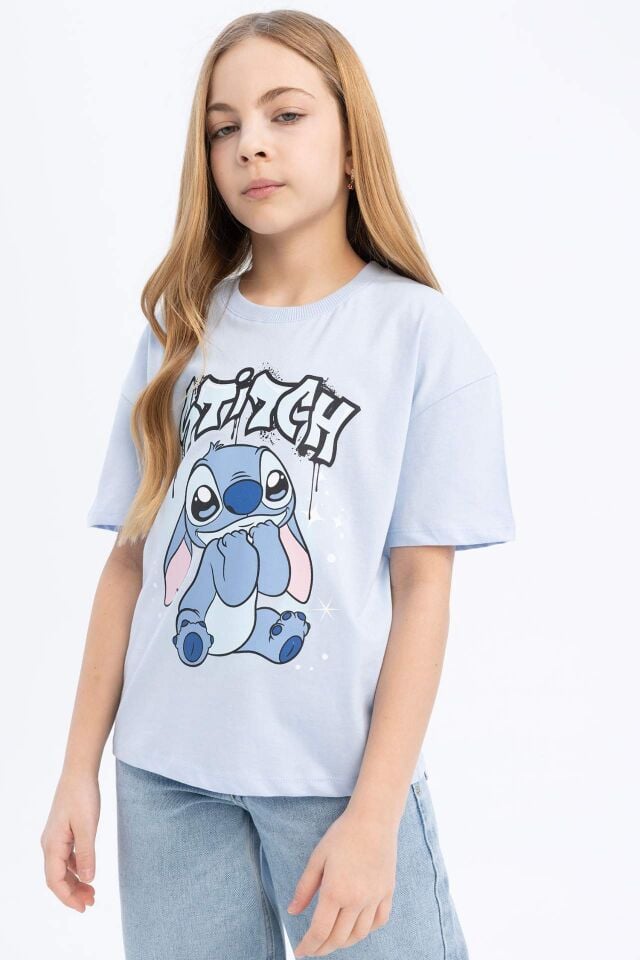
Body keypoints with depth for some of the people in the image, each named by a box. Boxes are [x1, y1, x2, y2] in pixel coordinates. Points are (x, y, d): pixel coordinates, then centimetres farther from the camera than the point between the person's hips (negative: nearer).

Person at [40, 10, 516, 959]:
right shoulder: (179, 334, 7)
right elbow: (128, 561, 7)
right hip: (165, 775, 3)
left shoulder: (423, 335, -4)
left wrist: (375, 813, -12)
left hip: (342, 773, -3)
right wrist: (80, 768, 4)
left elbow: (423, 587, -7)